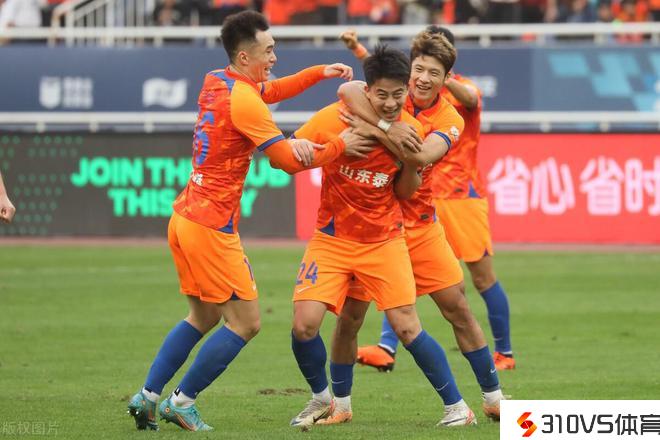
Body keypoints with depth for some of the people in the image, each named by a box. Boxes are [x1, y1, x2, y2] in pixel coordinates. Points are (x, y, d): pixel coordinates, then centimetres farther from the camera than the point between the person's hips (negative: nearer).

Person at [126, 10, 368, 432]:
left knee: (203, 317, 20)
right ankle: (182, 401, 3)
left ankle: (148, 396, 17)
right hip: (212, 227, -9)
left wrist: (321, 72, 19)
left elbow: (272, 90, 28)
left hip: (186, 218, 9)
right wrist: (340, 145, -5)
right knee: (245, 322, -1)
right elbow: (290, 160, -16)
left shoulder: (216, 82, 10)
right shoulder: (244, 101, -17)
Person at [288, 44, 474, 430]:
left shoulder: (411, 130, -8)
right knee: (304, 325, -13)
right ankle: (323, 399, 14)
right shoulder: (334, 119, -16)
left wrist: (411, 164, -19)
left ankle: (458, 407, 3)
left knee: (407, 327, -9)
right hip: (332, 238, 0)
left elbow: (404, 193, 3)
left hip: (384, 240, 0)